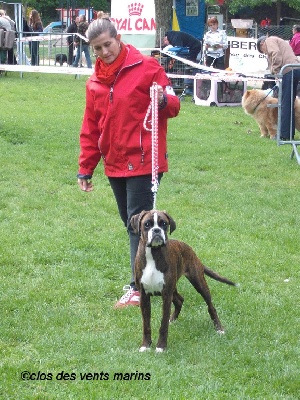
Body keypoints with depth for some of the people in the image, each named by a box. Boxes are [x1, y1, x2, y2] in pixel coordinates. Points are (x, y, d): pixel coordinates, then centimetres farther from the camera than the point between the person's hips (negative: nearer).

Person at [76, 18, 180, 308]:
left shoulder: (146, 68, -7)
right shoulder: (95, 82, 10)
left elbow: (172, 105, -6)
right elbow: (90, 128, 15)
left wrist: (165, 101, -29)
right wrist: (85, 168, 15)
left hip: (143, 161, -6)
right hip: (115, 164, 7)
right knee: (132, 224, 12)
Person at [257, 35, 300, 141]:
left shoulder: (269, 41, 7)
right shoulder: (279, 42, 35)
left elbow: (276, 55, -12)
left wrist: (275, 71, -11)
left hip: (288, 71, -9)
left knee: (285, 103, -8)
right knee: (289, 104, 13)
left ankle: (285, 134, -9)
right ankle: (290, 133, 15)